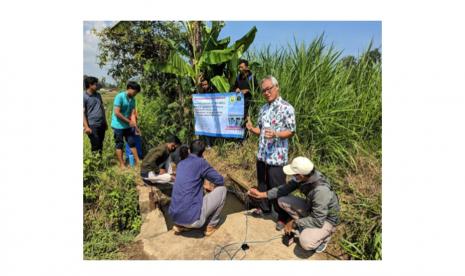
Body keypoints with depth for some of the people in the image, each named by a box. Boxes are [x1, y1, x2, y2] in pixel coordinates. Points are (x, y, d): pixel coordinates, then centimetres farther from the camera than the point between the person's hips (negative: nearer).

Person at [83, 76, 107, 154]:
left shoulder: (98, 95, 12)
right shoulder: (84, 97, -8)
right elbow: (83, 113, -11)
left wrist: (105, 122, 17)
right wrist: (86, 127, -17)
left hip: (101, 125, 6)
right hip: (92, 126, -6)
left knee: (100, 145, 13)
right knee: (95, 146, -3)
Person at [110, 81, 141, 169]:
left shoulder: (132, 99, 4)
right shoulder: (119, 97, -17)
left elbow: (133, 113, 2)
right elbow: (116, 113, -22)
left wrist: (134, 124, -13)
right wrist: (129, 121, -19)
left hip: (127, 126, 7)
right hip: (118, 125, -6)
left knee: (132, 143, 8)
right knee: (119, 145, 3)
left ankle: (137, 162, 16)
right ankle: (122, 165, 13)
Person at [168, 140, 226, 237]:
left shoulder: (181, 163, 13)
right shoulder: (200, 162, -7)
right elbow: (220, 180, -1)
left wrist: (204, 187, 33)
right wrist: (213, 187, 20)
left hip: (175, 216, 8)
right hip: (191, 218, -8)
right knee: (222, 189, 7)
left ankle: (180, 226, 22)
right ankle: (211, 226, 17)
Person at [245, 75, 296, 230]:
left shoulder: (286, 108, -10)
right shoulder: (263, 109, 11)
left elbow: (291, 131, -11)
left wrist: (276, 134, -28)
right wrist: (251, 129, -5)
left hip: (277, 156, -7)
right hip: (262, 154, 7)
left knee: (277, 187, 3)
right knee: (262, 183, 19)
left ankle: (282, 217, 22)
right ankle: (264, 207, 40)